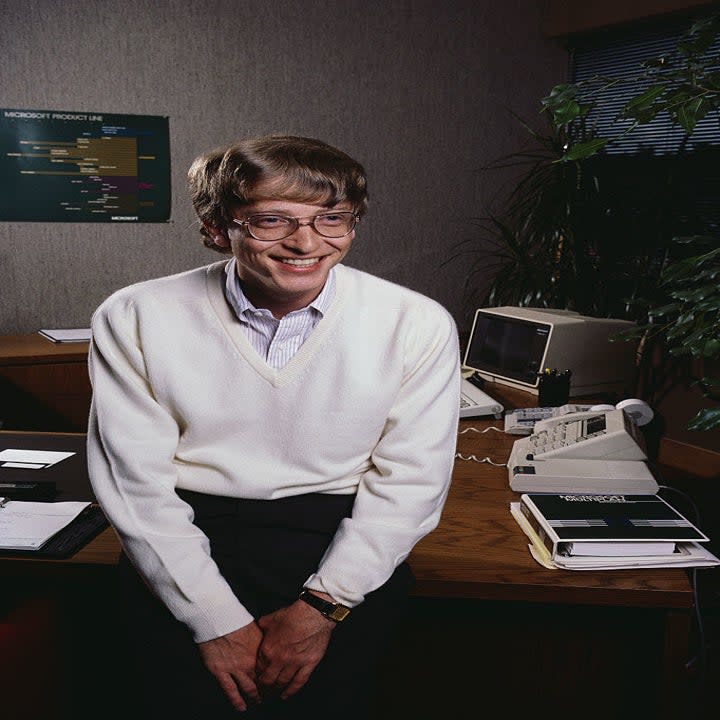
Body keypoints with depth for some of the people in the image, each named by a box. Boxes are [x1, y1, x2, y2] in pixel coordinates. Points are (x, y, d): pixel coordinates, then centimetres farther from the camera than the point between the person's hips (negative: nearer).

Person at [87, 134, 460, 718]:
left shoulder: (418, 324, -5)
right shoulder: (135, 320, -6)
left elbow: (409, 480, -3)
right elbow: (137, 484, -6)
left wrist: (322, 605, -12)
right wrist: (217, 620, -13)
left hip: (343, 543, 1)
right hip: (187, 544, 0)